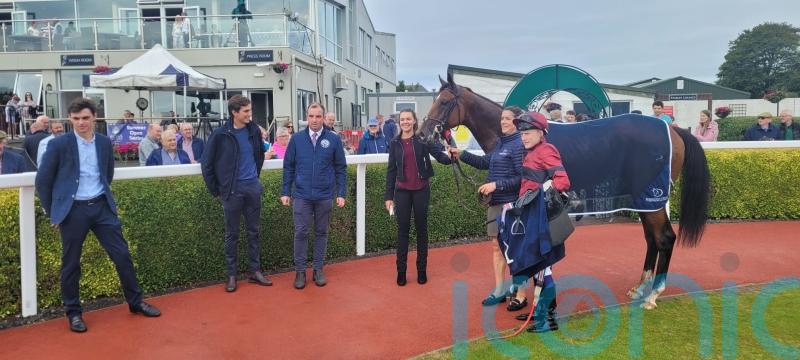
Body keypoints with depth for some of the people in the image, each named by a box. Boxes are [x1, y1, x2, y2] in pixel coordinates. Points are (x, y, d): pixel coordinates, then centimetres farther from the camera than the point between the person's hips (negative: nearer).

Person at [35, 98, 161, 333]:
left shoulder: (105, 143, 5)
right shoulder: (59, 144, -6)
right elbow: (43, 181, -1)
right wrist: (52, 212, 0)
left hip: (102, 206, 3)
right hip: (73, 210, -3)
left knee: (122, 254, 4)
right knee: (71, 263, 7)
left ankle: (136, 302, 19)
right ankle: (74, 312, 23)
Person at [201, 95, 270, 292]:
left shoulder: (254, 131, 1)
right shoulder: (220, 134, -10)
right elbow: (207, 164, -5)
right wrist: (215, 190, -3)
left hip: (253, 188, 4)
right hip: (232, 189, -4)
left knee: (254, 231, 11)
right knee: (232, 234, 6)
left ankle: (255, 271, 21)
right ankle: (231, 275, 17)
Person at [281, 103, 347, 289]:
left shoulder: (334, 139, -1)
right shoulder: (296, 139, 1)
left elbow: (341, 168, 2)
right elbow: (288, 167, 5)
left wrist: (341, 193, -2)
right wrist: (285, 192, 2)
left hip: (324, 196, 0)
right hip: (301, 195, 0)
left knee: (321, 233, 10)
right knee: (300, 233, 2)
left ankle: (318, 269, 22)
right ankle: (300, 271, 14)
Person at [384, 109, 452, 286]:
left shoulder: (423, 139, -4)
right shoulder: (395, 143, 2)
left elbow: (439, 155, -15)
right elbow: (391, 170, 5)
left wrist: (450, 157, -39)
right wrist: (388, 196, 3)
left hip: (421, 190, -1)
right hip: (402, 191, 1)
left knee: (421, 228, 8)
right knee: (403, 229, 6)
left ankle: (422, 269, 19)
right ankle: (401, 270, 15)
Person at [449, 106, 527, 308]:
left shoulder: (519, 145, -15)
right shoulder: (501, 143, 12)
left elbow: (521, 178, -20)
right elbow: (484, 163, 20)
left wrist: (496, 185, -23)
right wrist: (461, 155, 11)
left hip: (511, 205, -9)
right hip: (496, 203, 9)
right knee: (496, 246, 14)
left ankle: (521, 296, 12)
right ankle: (499, 291, 25)